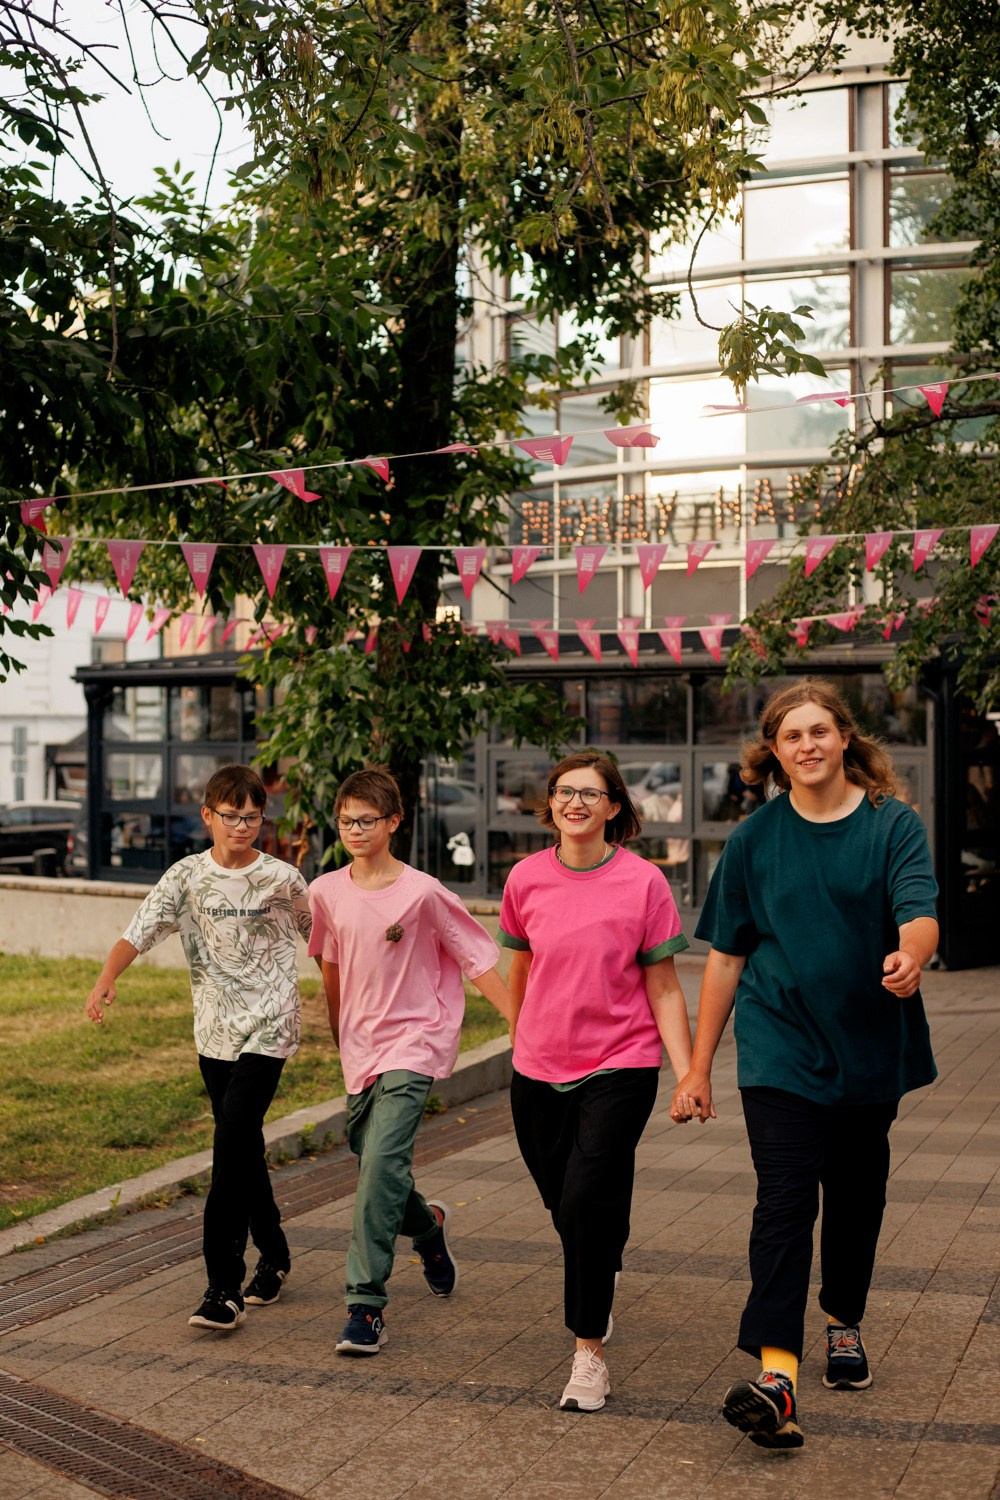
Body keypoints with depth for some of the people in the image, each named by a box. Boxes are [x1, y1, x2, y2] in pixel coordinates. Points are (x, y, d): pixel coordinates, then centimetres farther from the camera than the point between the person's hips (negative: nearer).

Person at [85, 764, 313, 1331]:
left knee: (232, 1147, -14)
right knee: (244, 1148, 14)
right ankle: (274, 1254, 35)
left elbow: (323, 938, 10)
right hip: (215, 1030, 4)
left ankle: (226, 1289, -13)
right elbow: (141, 929, -10)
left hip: (268, 1029, -4)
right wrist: (107, 979, -27)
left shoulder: (283, 879, -3)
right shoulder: (187, 876, 1)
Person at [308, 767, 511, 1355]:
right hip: (360, 1050, 5)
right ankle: (429, 1224, 45)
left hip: (413, 1044, -5)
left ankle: (366, 1305, -12)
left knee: (381, 1165, -19)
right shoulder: (327, 892, 2)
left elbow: (479, 959, -7)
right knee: (374, 1167, 12)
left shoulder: (423, 893, -11)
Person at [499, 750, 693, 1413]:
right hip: (539, 1070, 4)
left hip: (619, 1067, -4)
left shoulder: (643, 882, -8)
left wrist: (688, 1075, -9)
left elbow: (663, 989, -4)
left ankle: (590, 1352, -2)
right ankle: (605, 1272, 48)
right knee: (564, 1207, 14)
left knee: (586, 1198, -16)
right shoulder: (526, 879, 0)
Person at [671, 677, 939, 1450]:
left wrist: (909, 956, -43)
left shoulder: (894, 825, -3)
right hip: (780, 1050, -1)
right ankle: (775, 1373, -19)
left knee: (857, 1197, 15)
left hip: (870, 1048, 1)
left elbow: (919, 914, -18)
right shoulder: (755, 839, 1)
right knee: (785, 1200, -12)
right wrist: (699, 1066, 4)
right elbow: (726, 957, 5)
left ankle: (844, 1322, 39)